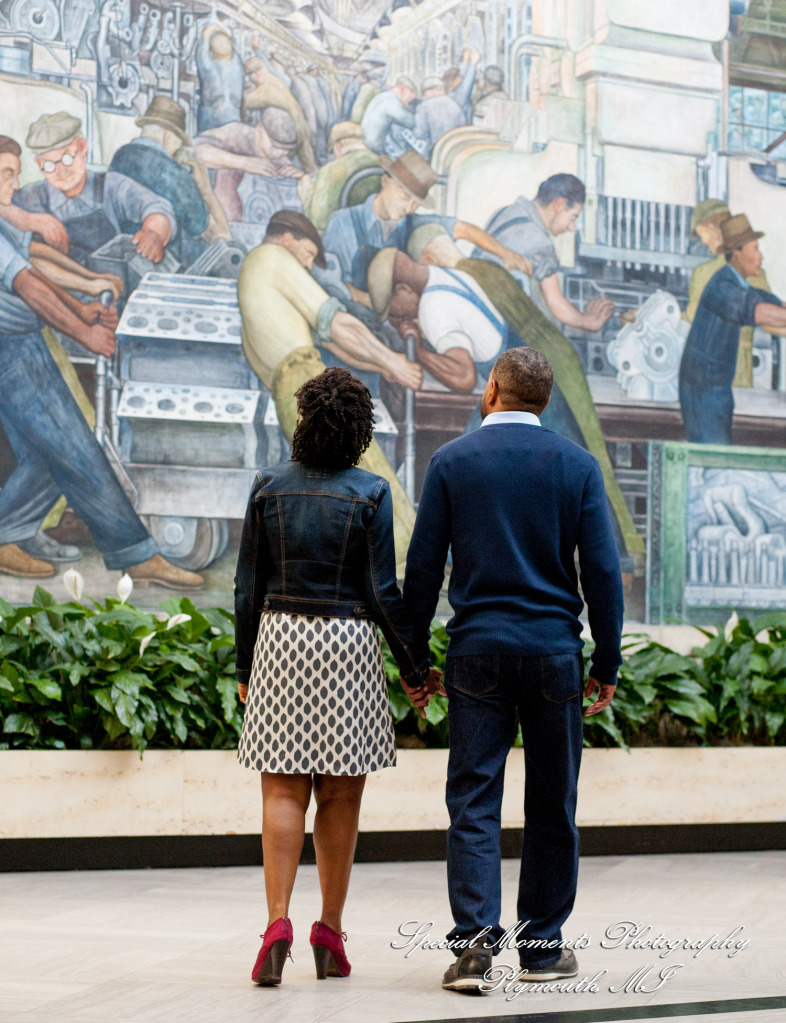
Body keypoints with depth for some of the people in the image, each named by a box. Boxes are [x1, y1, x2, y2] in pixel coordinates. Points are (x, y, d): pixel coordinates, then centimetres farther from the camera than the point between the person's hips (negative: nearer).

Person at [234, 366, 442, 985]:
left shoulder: (269, 488, 2)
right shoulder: (369, 493, -5)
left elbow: (248, 588, 5)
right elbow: (383, 593, -6)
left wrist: (246, 667, 14)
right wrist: (415, 668, 3)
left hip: (279, 637, 2)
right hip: (348, 642, -2)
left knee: (283, 792, 3)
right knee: (340, 795, 7)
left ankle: (278, 919, -12)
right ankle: (330, 931, 11)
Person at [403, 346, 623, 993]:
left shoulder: (452, 461, 1)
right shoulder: (577, 464, 2)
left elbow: (422, 569, 1)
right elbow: (603, 570, -1)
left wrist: (414, 656, 9)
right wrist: (608, 663, 5)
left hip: (477, 649, 0)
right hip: (554, 649, 1)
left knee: (473, 801, 0)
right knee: (552, 805, 9)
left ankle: (475, 941, -12)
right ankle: (542, 946, 14)